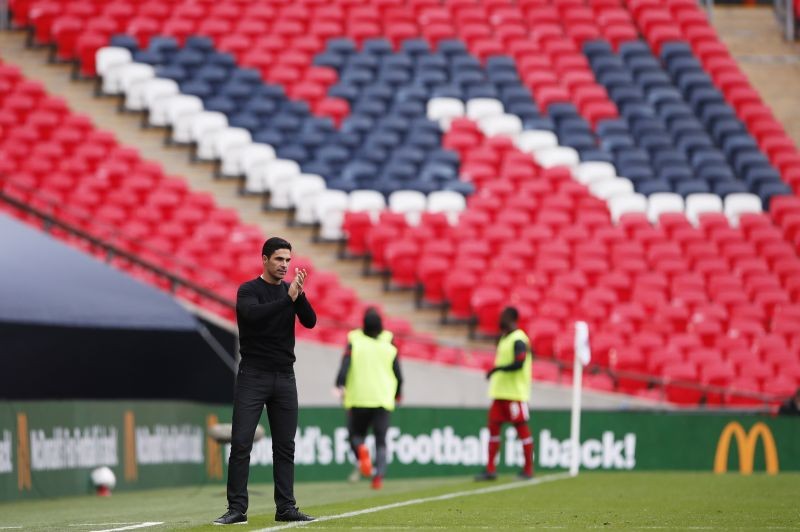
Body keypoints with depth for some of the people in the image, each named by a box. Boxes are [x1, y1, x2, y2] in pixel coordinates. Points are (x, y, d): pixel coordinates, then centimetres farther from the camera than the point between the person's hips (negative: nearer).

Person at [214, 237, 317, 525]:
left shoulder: (290, 290, 9)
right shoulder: (248, 290, -5)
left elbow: (310, 321, -4)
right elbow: (253, 314, -25)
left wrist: (299, 295, -20)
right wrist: (287, 299, -30)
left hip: (284, 378, 4)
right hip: (253, 377, -4)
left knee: (285, 447, 5)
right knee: (241, 444, -7)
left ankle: (286, 507, 10)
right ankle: (237, 509, -5)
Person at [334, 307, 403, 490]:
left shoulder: (355, 342, 2)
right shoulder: (389, 345, 6)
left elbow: (345, 364, -15)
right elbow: (398, 375, 7)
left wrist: (340, 385, -23)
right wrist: (397, 394, 24)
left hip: (358, 399, -1)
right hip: (383, 400, 1)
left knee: (356, 434, 13)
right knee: (381, 442, 4)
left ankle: (361, 450, -22)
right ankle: (379, 475, -17)